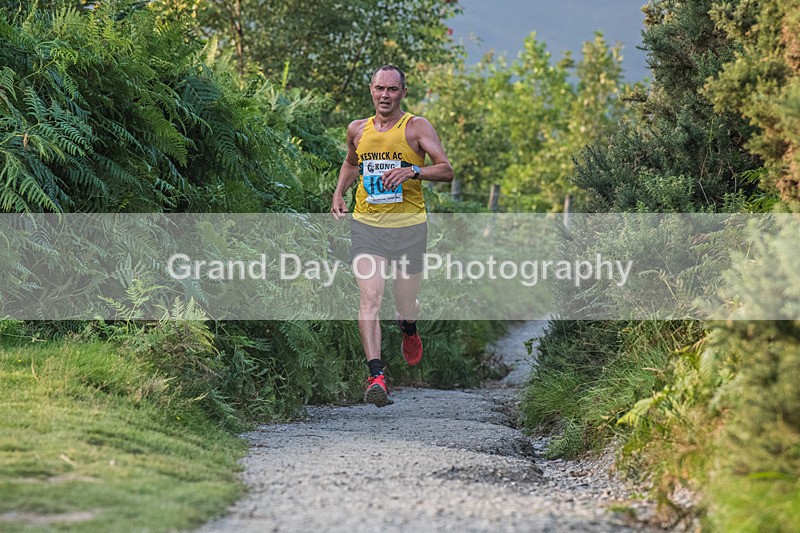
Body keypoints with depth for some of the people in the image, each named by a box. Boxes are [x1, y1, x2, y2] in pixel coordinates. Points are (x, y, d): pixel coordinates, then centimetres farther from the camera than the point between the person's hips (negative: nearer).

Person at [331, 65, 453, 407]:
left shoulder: (416, 127, -2)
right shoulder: (358, 130, 9)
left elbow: (446, 171, -10)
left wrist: (413, 171, -27)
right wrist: (339, 193, 13)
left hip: (408, 225, -1)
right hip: (366, 225, 2)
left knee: (406, 306, 9)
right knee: (370, 297, -18)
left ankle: (408, 330, 48)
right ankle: (376, 376, -26)